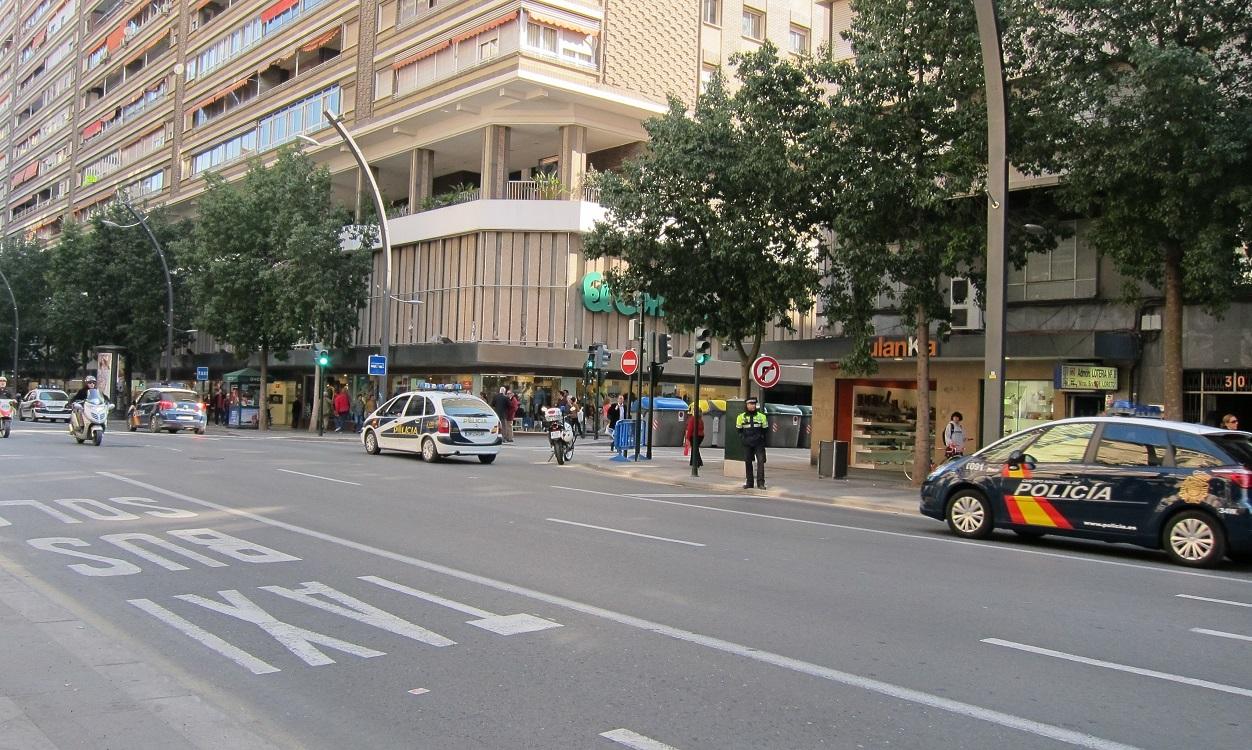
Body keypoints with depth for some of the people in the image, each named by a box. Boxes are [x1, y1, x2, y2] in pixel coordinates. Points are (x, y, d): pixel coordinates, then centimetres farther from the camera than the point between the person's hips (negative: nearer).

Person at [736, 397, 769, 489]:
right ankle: (749, 482, 15)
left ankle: (760, 482, -5)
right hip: (747, 444, 1)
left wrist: (761, 438, 2)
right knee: (748, 462, 6)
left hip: (759, 443, -1)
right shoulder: (741, 417, 2)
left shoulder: (761, 416, 2)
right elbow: (739, 430, 11)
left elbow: (765, 429, 10)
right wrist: (743, 438, 2)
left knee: (761, 461, -9)